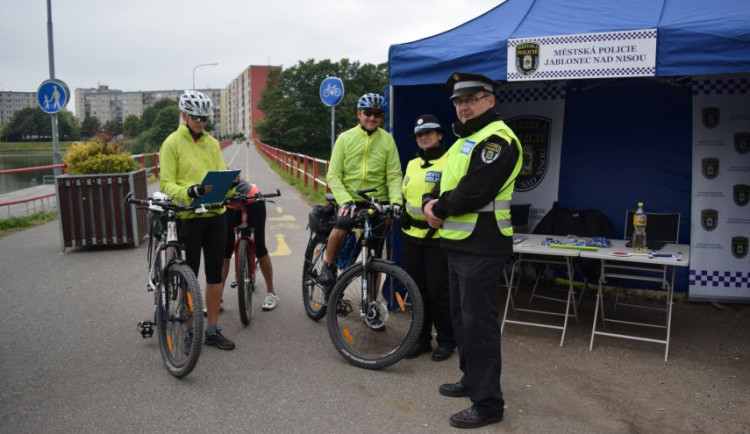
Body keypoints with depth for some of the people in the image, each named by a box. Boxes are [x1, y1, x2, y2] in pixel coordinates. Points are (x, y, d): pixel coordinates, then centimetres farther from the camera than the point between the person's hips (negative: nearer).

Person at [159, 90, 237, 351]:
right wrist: (192, 191, -26)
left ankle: (213, 330, 22)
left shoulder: (212, 143, 11)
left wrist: (229, 185, -14)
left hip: (215, 215, 5)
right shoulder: (172, 143, -4)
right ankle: (188, 331, 19)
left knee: (215, 273, 10)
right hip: (188, 217, -5)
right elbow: (166, 184, -9)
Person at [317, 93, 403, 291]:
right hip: (350, 201, -1)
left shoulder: (387, 140, 1)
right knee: (341, 226, -32)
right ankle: (328, 266, -6)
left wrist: (396, 201, -19)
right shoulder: (345, 138, 0)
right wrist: (345, 200, -19)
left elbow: (394, 175, -2)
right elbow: (333, 175, -4)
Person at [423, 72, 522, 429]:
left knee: (478, 323, -5)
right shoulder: (465, 140, 19)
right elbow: (445, 184, 19)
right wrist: (432, 203, -3)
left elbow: (472, 193, -24)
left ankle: (488, 403, 6)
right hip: (458, 244, 10)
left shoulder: (497, 139, -15)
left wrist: (440, 208, -9)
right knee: (461, 316, 19)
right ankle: (472, 379, 34)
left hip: (482, 248, -10)